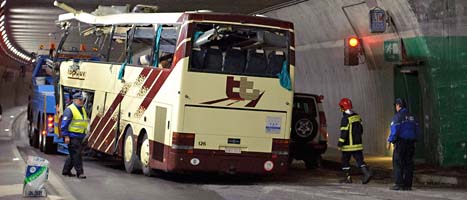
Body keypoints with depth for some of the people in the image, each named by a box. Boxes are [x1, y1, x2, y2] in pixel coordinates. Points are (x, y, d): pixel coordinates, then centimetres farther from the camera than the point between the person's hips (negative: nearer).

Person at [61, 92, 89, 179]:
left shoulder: (82, 110, 16)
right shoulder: (70, 110, -11)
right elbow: (64, 124, -14)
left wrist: (84, 134, 21)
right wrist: (66, 136, -18)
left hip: (80, 136, 9)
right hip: (72, 136, -9)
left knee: (73, 155, 13)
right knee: (76, 154, -9)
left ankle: (66, 170, 23)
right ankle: (79, 172, -7)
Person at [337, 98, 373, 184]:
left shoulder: (345, 118, -14)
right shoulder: (357, 116, 10)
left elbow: (344, 132, -18)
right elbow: (361, 130, 18)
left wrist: (340, 143, -15)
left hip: (348, 145, -7)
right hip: (358, 144, 7)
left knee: (345, 161, 6)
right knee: (359, 159, 5)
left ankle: (347, 177, 8)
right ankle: (367, 172, -13)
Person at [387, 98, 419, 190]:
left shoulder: (398, 116, -10)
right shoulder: (411, 116, 13)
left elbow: (394, 130, -17)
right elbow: (417, 130, 14)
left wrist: (389, 141, -9)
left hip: (400, 142, -7)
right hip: (411, 143, 7)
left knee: (398, 163, -3)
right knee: (408, 164, 7)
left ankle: (399, 184, -7)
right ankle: (408, 184, 6)